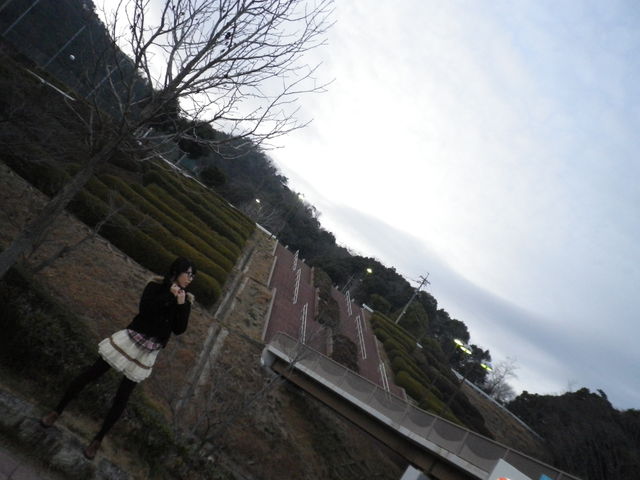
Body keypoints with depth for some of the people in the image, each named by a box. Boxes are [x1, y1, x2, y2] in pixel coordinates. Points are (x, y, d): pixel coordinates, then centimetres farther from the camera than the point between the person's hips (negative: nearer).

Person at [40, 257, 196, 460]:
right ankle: (57, 411, 29)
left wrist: (181, 304, -16)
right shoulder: (156, 285, -5)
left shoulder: (185, 300, 1)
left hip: (148, 352, 2)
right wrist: (168, 295, -21)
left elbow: (179, 330, -6)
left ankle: (98, 439, 26)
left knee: (121, 399, 7)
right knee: (90, 374, 4)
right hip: (131, 339, -1)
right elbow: (145, 308, -20)